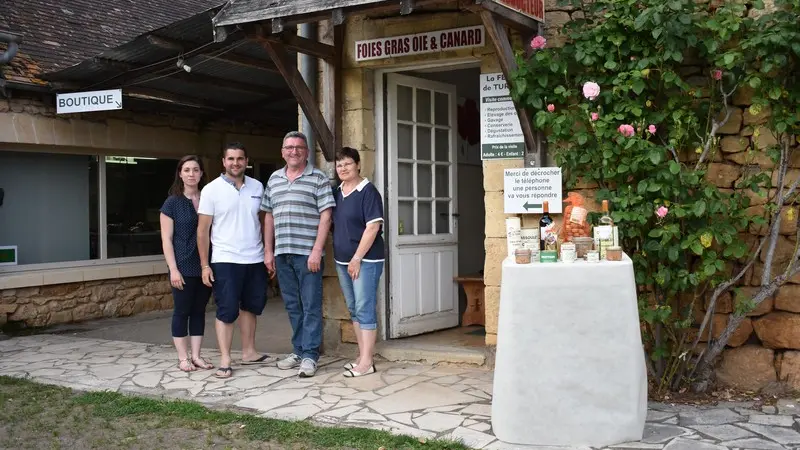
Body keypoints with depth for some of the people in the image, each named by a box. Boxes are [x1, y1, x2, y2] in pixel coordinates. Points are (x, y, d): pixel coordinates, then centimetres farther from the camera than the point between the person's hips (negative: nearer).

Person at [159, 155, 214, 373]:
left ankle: (196, 355, 18)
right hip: (183, 267, -4)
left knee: (199, 310, 9)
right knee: (182, 311, 3)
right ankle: (183, 358, 12)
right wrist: (173, 268, -12)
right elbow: (166, 239, -5)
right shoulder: (172, 203, -2)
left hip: (205, 266, 4)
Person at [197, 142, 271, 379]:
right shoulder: (211, 190, -5)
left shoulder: (257, 187, 6)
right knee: (227, 310, -2)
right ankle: (225, 361, 4)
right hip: (225, 261, -4)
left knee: (250, 307, 14)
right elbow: (202, 230, -4)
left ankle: (249, 352, 27)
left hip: (255, 260, 4)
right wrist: (205, 265, -7)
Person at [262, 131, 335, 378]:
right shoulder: (274, 179, 14)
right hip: (282, 254, 5)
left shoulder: (318, 179, -2)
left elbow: (325, 216, -7)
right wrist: (268, 251, 12)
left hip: (307, 253, -5)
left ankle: (310, 355, 4)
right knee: (293, 306, 12)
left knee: (311, 306, -2)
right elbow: (269, 216, 17)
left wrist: (317, 251, -14)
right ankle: (299, 350, 22)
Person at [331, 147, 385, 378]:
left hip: (366, 260, -8)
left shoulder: (368, 191, -10)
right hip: (342, 260, 8)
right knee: (354, 309, 11)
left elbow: (372, 227, -16)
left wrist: (357, 258, -17)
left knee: (365, 308, -6)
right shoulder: (337, 193, 12)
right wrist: (343, 258, 11)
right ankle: (362, 357, 20)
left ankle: (367, 362, -2)